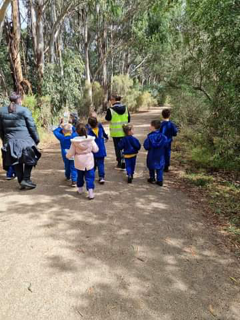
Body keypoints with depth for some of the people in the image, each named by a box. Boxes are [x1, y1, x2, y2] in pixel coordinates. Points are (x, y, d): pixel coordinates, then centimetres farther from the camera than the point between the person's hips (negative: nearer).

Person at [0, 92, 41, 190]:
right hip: (24, 140, -4)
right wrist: (36, 139, 4)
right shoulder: (24, 110, -6)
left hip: (10, 141, 5)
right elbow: (32, 126, -5)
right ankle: (26, 179, 2)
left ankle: (21, 182, 17)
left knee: (16, 163, 12)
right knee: (30, 160, 12)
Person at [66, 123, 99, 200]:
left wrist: (67, 156, 17)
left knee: (80, 176, 22)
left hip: (79, 163, 1)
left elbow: (71, 153, -5)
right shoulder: (90, 139, -11)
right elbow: (95, 150, -4)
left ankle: (80, 189, 40)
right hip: (89, 162, -1)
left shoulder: (74, 141, -13)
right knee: (89, 177, 4)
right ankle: (90, 193, -5)